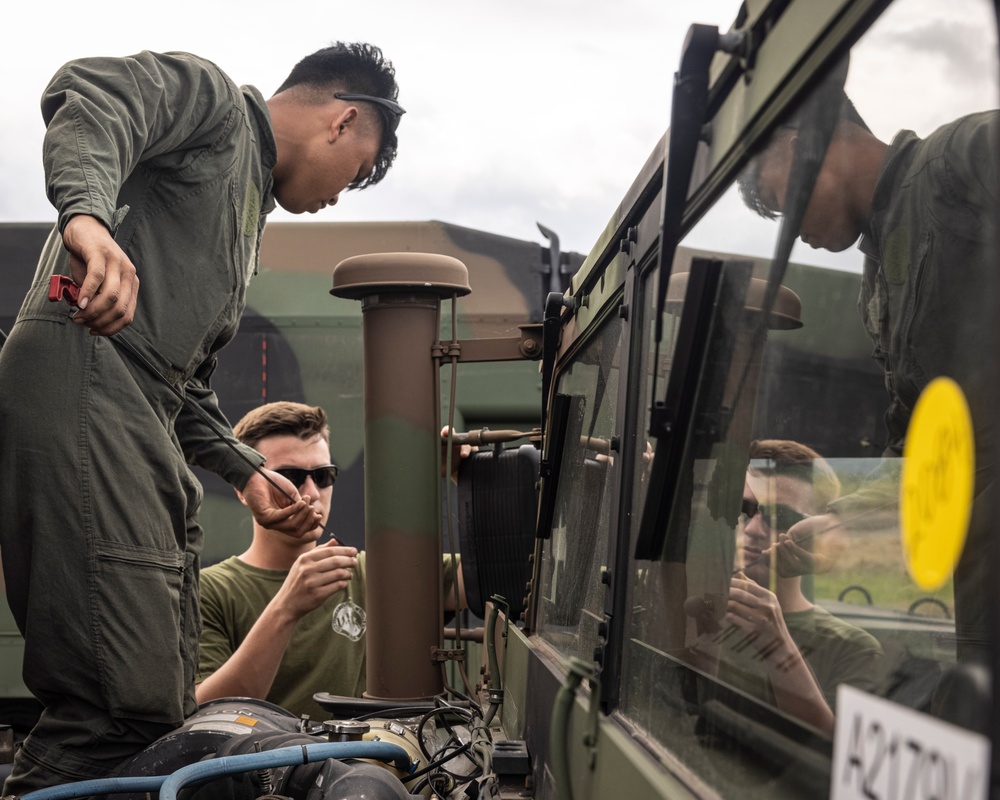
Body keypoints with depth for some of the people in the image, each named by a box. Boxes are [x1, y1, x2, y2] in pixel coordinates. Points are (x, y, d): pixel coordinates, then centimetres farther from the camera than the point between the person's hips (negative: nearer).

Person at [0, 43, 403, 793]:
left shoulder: (250, 209, 35)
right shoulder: (213, 97, 8)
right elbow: (88, 94, -15)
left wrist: (247, 471, 25)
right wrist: (88, 212, -35)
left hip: (147, 423, 10)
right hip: (84, 376, -10)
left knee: (164, 715, 7)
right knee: (126, 702, -19)